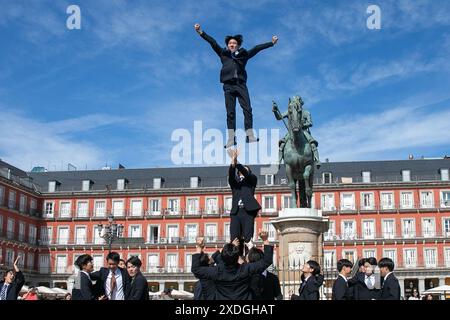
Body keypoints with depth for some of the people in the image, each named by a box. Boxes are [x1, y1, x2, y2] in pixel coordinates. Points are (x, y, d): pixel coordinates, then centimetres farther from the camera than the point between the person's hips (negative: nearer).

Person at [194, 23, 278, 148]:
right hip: (228, 86, 0)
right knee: (230, 113, -3)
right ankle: (231, 139, -6)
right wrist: (200, 32, 7)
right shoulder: (223, 54, 17)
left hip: (241, 85, 0)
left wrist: (271, 43, 17)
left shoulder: (243, 55, 18)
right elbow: (213, 43, 13)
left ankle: (250, 136, -15)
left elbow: (257, 48, 17)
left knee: (247, 109, -12)